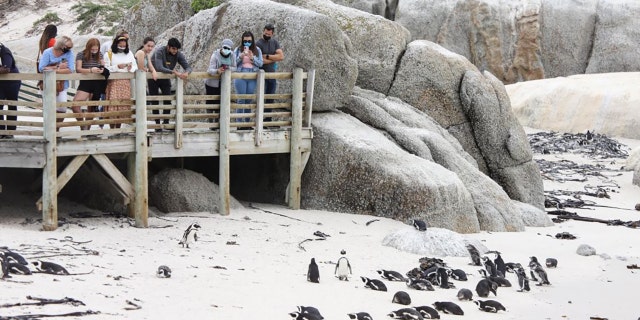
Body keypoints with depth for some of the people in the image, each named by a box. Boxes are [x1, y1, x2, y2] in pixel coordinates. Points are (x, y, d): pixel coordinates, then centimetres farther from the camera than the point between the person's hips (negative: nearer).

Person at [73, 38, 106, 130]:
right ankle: (82, 125, -1)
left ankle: (87, 128, 19)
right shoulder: (81, 55, -6)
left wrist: (102, 70, -14)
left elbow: (103, 67, 12)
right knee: (75, 105, -18)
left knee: (92, 108, 9)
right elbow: (78, 69, -14)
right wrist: (91, 70, -29)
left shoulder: (100, 55, 5)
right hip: (85, 83, -3)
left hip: (97, 84, 3)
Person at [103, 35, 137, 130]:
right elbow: (106, 69, -7)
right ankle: (112, 128, -4)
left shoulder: (129, 54, 14)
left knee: (123, 106, 2)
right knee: (113, 107, -10)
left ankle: (118, 128, 10)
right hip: (113, 82, -4)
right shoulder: (109, 54, 2)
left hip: (126, 83, 4)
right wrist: (117, 67, -17)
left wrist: (131, 68, -6)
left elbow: (135, 67, 16)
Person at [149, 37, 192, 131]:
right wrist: (174, 72, -48)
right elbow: (159, 68, -39)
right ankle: (157, 124, 6)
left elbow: (188, 67, -13)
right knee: (155, 102, -1)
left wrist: (186, 72, -39)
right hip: (154, 78, -4)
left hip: (165, 78, 4)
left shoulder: (178, 54, -14)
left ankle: (166, 122, 4)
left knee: (168, 100, -6)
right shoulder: (159, 52, -28)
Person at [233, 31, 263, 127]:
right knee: (241, 100, -5)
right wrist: (241, 57, -15)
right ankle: (239, 123, -4)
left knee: (249, 100, 4)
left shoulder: (257, 50, 11)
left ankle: (247, 122, 10)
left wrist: (252, 58, -11)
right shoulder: (238, 50, 7)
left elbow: (260, 63, 4)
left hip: (252, 78, 2)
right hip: (241, 77, -2)